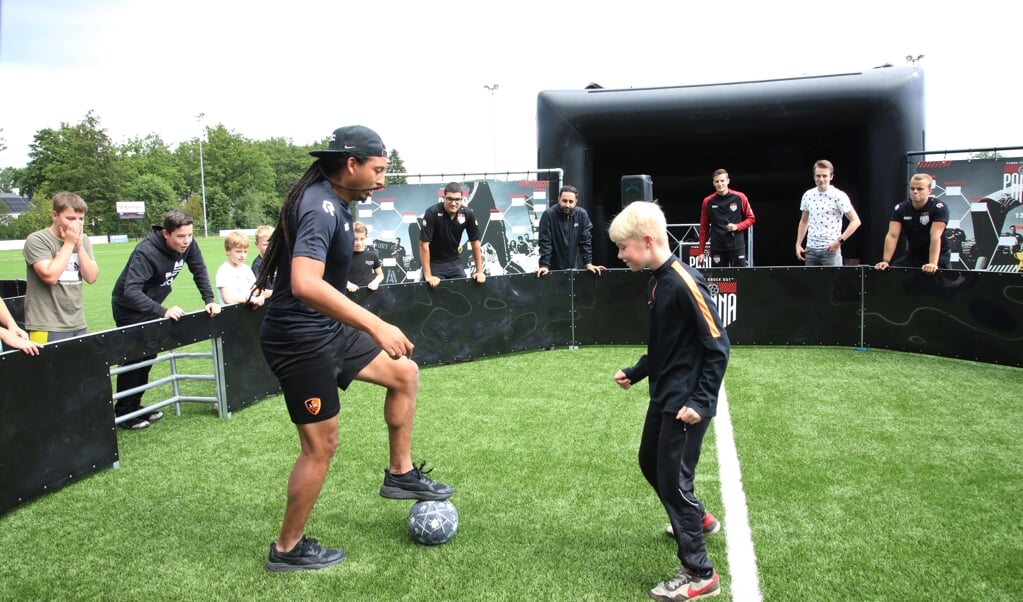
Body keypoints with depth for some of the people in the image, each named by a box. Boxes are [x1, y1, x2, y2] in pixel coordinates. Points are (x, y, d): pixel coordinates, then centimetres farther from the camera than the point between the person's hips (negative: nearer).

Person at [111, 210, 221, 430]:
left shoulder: (188, 246, -15)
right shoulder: (146, 253, -35)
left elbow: (199, 271, -2)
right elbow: (131, 292, -41)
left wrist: (209, 300, -13)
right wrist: (163, 311, -48)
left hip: (150, 305, 7)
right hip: (128, 307, -7)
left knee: (147, 355, 12)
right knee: (133, 357, -6)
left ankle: (135, 406, 24)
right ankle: (124, 413, 6)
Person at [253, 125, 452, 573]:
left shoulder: (333, 201, 8)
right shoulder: (320, 208, -23)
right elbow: (305, 284, -40)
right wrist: (375, 325, -40)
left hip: (327, 330, 10)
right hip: (300, 339, -10)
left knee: (404, 373, 14)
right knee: (321, 445, 0)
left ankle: (400, 474, 25)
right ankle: (287, 550, 19)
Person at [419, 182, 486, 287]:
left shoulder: (467, 214, -12)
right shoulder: (432, 213, -23)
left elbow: (475, 242, -3)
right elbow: (424, 244, -23)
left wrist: (479, 271, -6)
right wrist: (428, 276, -27)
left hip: (454, 261, 4)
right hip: (434, 262, -4)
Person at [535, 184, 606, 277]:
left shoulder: (582, 214, -5)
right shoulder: (548, 214, -14)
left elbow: (585, 241, -2)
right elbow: (545, 242, -16)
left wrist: (588, 263, -8)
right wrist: (544, 265, -23)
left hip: (573, 268, 3)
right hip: (553, 269, -3)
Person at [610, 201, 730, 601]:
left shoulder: (684, 283, -21)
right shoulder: (656, 281, 7)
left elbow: (717, 345, -20)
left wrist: (702, 401, -22)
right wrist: (635, 373, 12)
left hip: (686, 403, -10)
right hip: (663, 398, 10)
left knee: (673, 480, -2)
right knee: (651, 463, 23)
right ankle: (696, 519, 49)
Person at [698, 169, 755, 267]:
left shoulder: (740, 198, 0)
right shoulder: (708, 202, 2)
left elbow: (751, 218, 7)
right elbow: (704, 227, 7)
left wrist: (737, 227, -12)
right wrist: (701, 251, 4)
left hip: (737, 246, -1)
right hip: (717, 247, 1)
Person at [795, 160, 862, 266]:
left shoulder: (839, 196, -8)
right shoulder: (808, 195, 7)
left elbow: (855, 221, -8)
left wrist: (840, 240, -15)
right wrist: (798, 244, 11)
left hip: (831, 250, -5)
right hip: (811, 249, 5)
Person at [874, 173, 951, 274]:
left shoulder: (939, 208, -16)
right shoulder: (900, 209, -6)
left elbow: (935, 236, -28)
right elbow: (892, 235, -15)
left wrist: (932, 264, -38)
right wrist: (886, 261, -26)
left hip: (938, 257, -3)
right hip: (913, 256, 3)